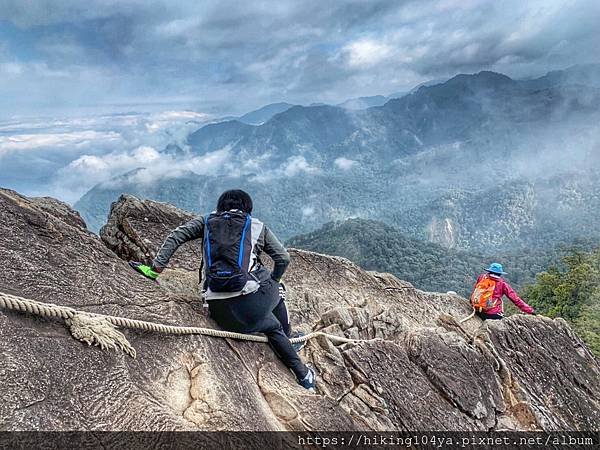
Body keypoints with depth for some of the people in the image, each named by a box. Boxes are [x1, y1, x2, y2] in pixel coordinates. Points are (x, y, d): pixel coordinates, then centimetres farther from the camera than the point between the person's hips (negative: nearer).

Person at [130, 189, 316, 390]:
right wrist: (272, 282, 29)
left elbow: (175, 236, 6)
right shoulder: (257, 226, 13)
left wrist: (156, 267, 6)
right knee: (278, 290, 35)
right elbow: (284, 258, 12)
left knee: (272, 327, 30)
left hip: (221, 311, 3)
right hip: (254, 300, -2)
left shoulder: (207, 221, 17)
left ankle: (302, 373, 32)